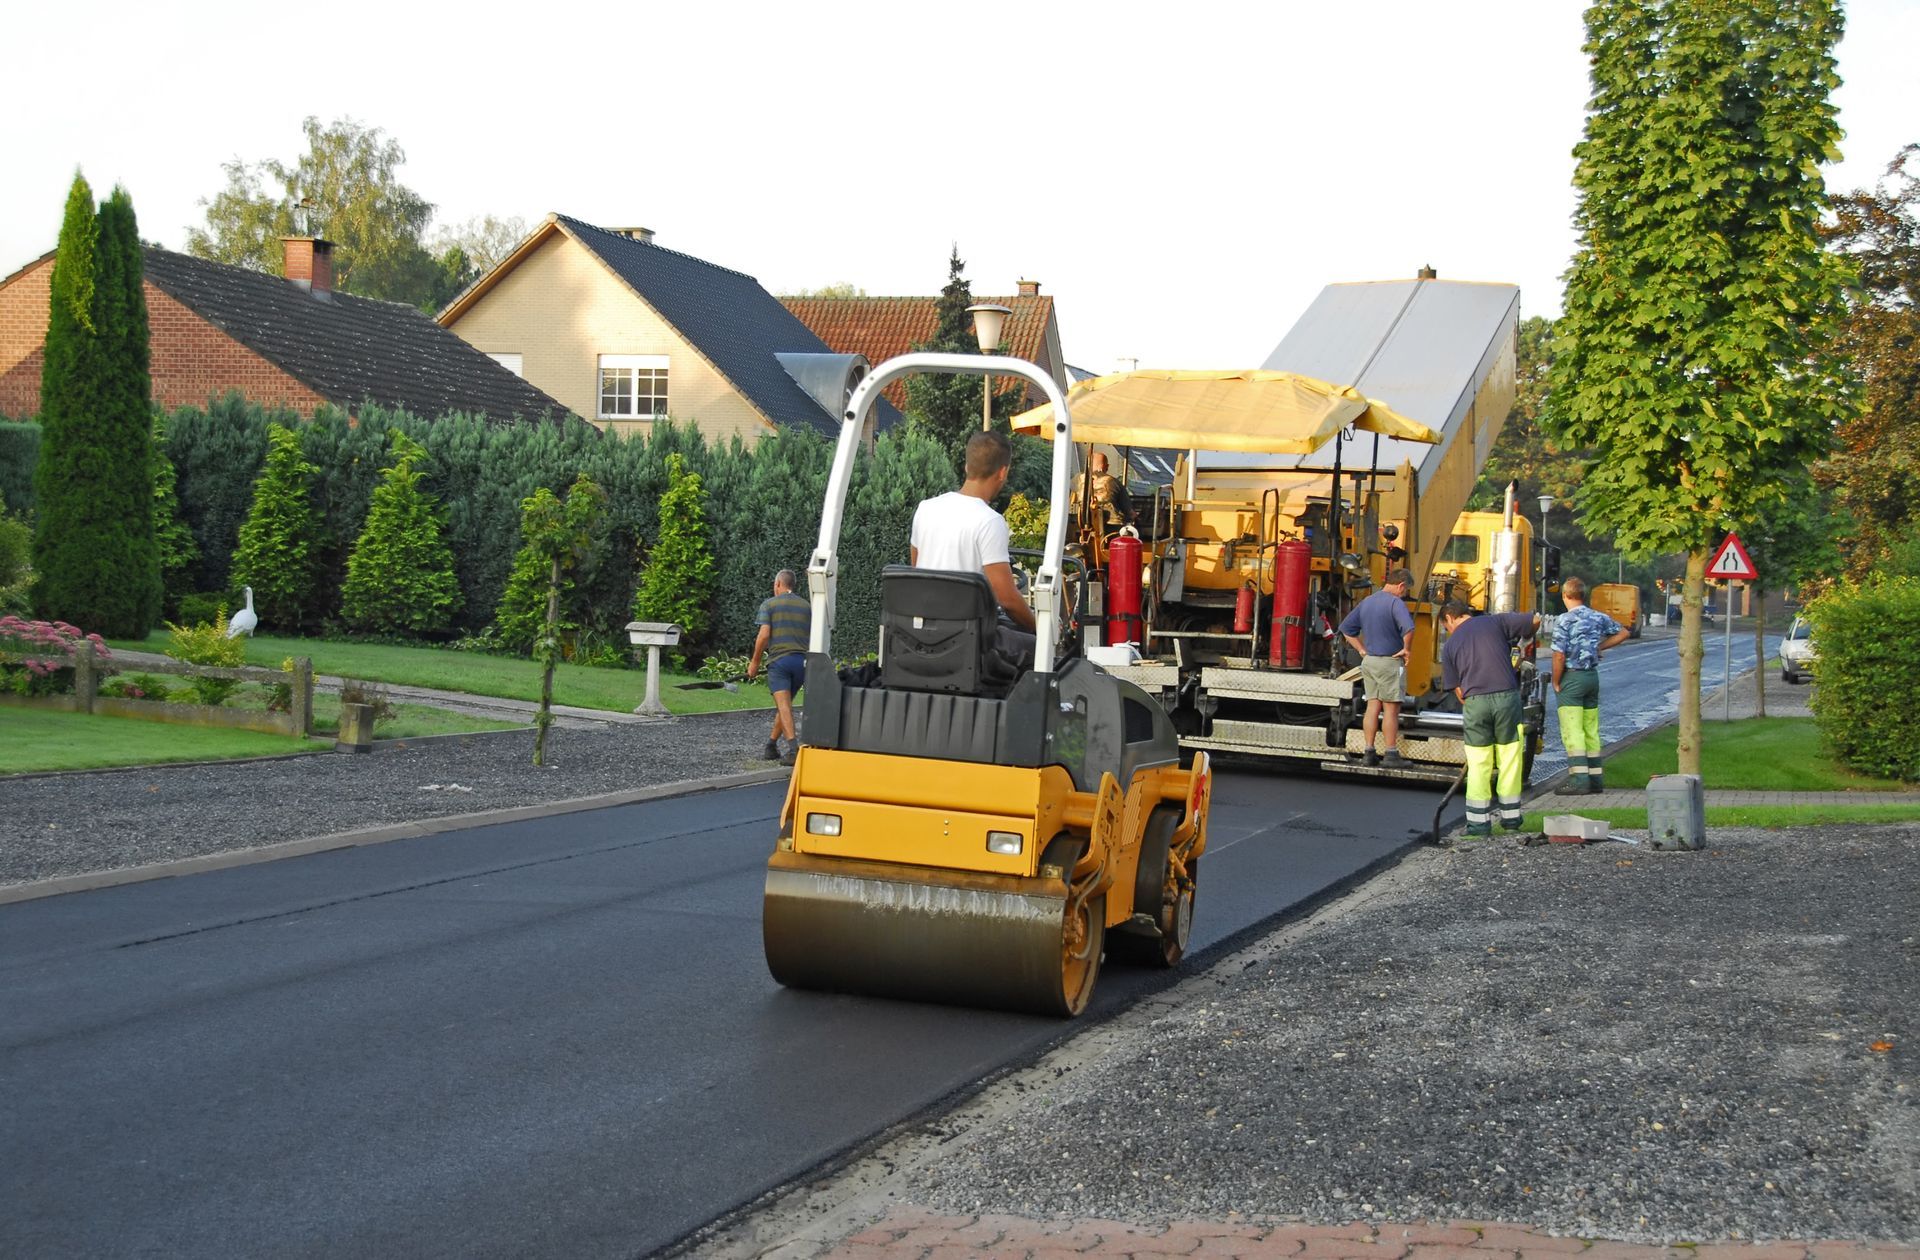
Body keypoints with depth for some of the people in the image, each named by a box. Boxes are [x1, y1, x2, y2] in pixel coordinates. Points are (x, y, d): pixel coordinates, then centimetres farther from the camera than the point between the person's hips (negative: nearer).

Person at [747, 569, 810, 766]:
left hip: (778, 660, -4)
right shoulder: (806, 606, 14)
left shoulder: (769, 604, 2)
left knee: (784, 705, -11)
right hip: (802, 661, 4)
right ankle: (771, 746, 25)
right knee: (784, 704, 17)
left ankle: (793, 747, -26)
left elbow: (764, 635, -6)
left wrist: (755, 661, 2)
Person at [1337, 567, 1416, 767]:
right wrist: (1406, 649, -15)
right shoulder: (1395, 602, -14)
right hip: (1389, 662, -7)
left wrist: (1362, 650, 13)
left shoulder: (1367, 602, 10)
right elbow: (1408, 627, -31)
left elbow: (1346, 628, 16)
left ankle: (1370, 752, 9)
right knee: (1391, 709, 0)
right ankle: (1391, 754, 3)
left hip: (1369, 661, 7)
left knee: (1372, 706, 9)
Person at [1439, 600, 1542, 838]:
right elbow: (1535, 620, 12)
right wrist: (1522, 639, 30)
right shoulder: (1495, 622, 11)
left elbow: (1457, 689, 11)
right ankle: (1510, 817, 18)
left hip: (1474, 701, 0)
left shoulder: (1450, 645, 14)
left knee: (1478, 763, 8)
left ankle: (1479, 821, 7)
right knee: (1510, 758, 11)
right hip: (1507, 695, 0)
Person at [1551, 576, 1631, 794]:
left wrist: (1556, 682, -6)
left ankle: (1579, 777, -16)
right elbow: (1622, 633, 20)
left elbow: (1559, 656, -18)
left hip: (1572, 678, -7)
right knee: (1591, 729, 12)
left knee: (1571, 730, -7)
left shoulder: (1563, 621, -14)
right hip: (1593, 676, 7)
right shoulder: (1598, 617, 5)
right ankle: (1594, 778, 15)